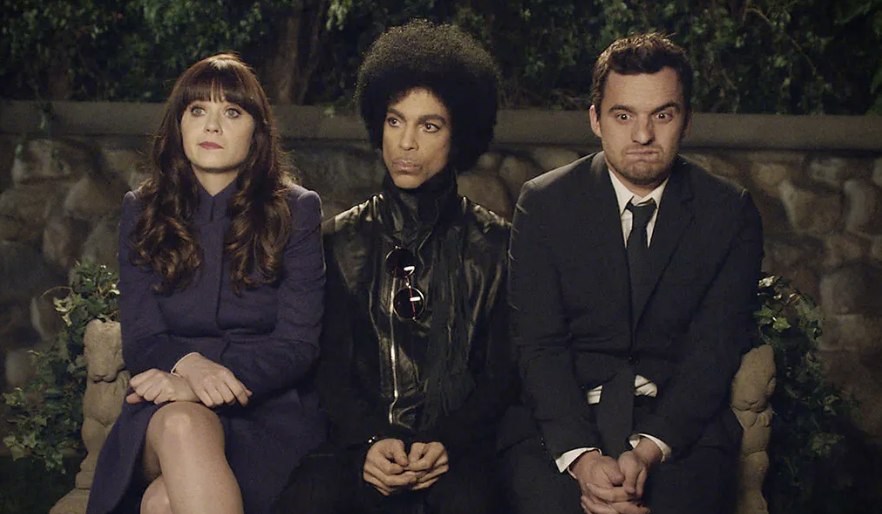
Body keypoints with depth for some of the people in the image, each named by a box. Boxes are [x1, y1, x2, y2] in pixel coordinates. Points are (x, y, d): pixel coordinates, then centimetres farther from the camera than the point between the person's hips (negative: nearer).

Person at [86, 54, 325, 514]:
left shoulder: (296, 211, 5)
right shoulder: (142, 212, 12)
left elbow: (299, 343, -3)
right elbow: (140, 340, 5)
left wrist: (201, 383, -20)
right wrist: (190, 365, -20)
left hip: (269, 410, -2)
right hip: (166, 409, 3)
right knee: (182, 426, -36)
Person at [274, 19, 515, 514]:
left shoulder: (495, 244, 9)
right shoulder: (343, 238, 13)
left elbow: (505, 371, 5)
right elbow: (331, 365, 8)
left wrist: (448, 442, -12)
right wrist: (371, 441, -11)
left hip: (460, 442, -1)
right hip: (362, 438, 1)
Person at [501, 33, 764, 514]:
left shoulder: (730, 213, 4)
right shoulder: (543, 203, 3)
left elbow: (715, 347, -3)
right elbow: (538, 343, -4)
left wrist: (649, 451, -18)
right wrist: (581, 456, -19)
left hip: (681, 424, 1)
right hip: (562, 421, 0)